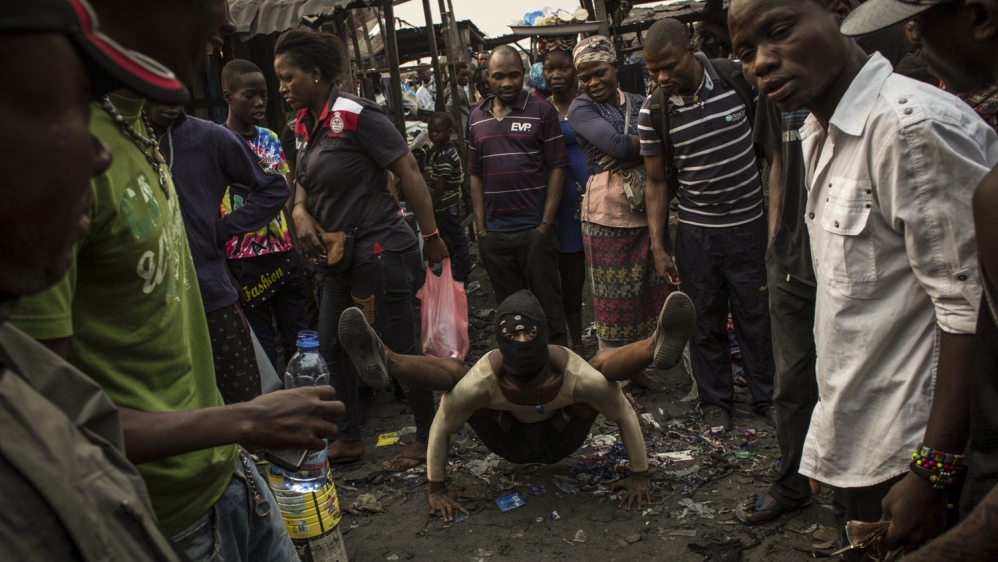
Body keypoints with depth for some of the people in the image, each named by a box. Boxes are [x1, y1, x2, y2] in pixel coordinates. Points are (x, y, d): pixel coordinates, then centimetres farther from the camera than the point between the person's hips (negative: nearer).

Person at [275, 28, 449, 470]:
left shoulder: (355, 116, -15)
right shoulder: (304, 125, 9)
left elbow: (409, 172, -15)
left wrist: (431, 236, -13)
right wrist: (300, 210, -4)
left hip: (381, 252, -9)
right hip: (341, 256, 9)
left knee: (399, 349, 1)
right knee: (331, 346, 14)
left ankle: (428, 437, 19)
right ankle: (349, 438, 30)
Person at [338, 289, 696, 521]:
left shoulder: (575, 375, -36)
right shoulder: (482, 379, -34)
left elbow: (626, 417, -22)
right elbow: (441, 428, -20)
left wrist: (640, 475, -17)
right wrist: (437, 488, -16)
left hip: (560, 442, 0)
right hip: (512, 444, 0)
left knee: (605, 365, -24)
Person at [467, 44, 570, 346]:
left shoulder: (542, 112, -1)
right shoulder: (476, 118, 11)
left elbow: (557, 168, -4)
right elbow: (475, 175, 12)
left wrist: (546, 224, -10)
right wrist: (481, 228, 5)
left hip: (535, 230, -4)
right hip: (495, 233, 4)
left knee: (547, 304, 3)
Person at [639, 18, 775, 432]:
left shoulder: (737, 79, -9)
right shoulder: (653, 111, -8)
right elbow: (656, 181, 1)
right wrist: (658, 246, 0)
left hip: (748, 223, 0)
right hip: (696, 231, 0)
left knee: (755, 314, 10)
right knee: (705, 319, 10)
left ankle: (765, 396, 29)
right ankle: (715, 401, 27)